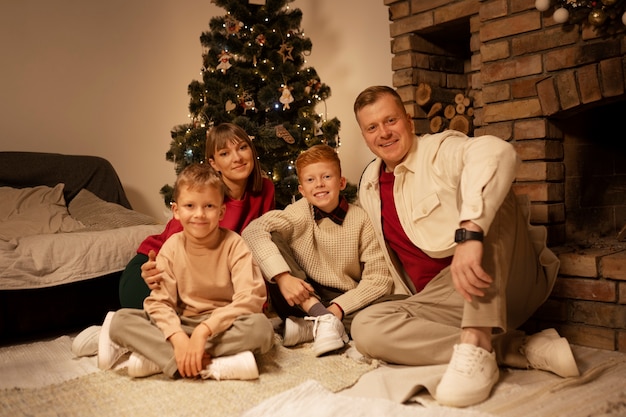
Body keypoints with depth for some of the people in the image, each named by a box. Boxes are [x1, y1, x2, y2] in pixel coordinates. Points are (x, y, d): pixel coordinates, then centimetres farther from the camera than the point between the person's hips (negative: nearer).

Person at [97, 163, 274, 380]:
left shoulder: (234, 245, -12)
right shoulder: (171, 246, -3)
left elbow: (251, 297, -23)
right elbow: (159, 301, -9)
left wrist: (204, 330, -31)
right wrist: (178, 338, -28)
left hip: (222, 326, -2)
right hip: (181, 324, 3)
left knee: (261, 326, -33)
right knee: (120, 319, -16)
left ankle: (158, 356, -24)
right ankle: (210, 367, -28)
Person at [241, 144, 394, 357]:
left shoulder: (360, 220, -9)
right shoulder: (300, 214, -10)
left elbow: (379, 278, -11)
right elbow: (253, 230, -24)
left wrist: (339, 308, -22)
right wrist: (283, 277, -35)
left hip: (344, 304, 0)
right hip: (301, 300, 0)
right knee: (271, 240, -21)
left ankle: (308, 328, -22)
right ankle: (322, 318, -25)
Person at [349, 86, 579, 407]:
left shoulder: (440, 150, -7)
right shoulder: (368, 187, 13)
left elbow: (497, 152, -31)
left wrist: (470, 233, -45)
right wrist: (405, 302, 14)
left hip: (503, 281, -5)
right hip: (447, 301, 5)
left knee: (485, 195, -28)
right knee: (366, 328, -22)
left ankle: (477, 344, -36)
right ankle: (524, 349, -20)